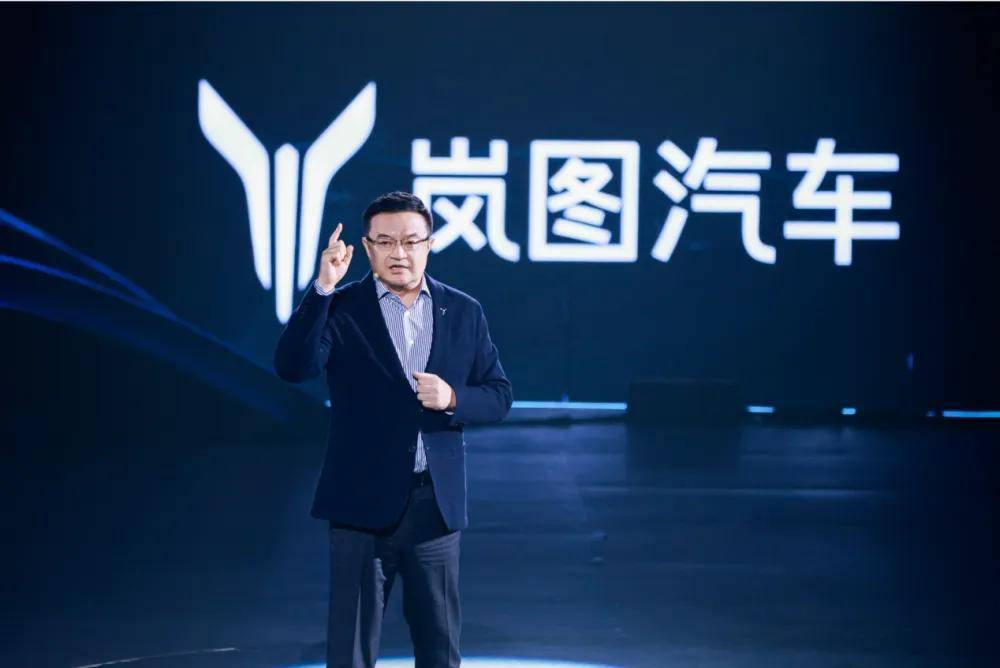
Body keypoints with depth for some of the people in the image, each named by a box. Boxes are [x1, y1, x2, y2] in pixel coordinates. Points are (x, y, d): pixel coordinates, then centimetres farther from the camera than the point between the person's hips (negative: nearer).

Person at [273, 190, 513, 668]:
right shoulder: (340, 308, -3)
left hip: (437, 504, 3)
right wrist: (322, 288, -28)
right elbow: (293, 368, -19)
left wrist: (453, 398, -14)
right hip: (363, 504, -3)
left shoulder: (464, 312, 6)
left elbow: (499, 396, 7)